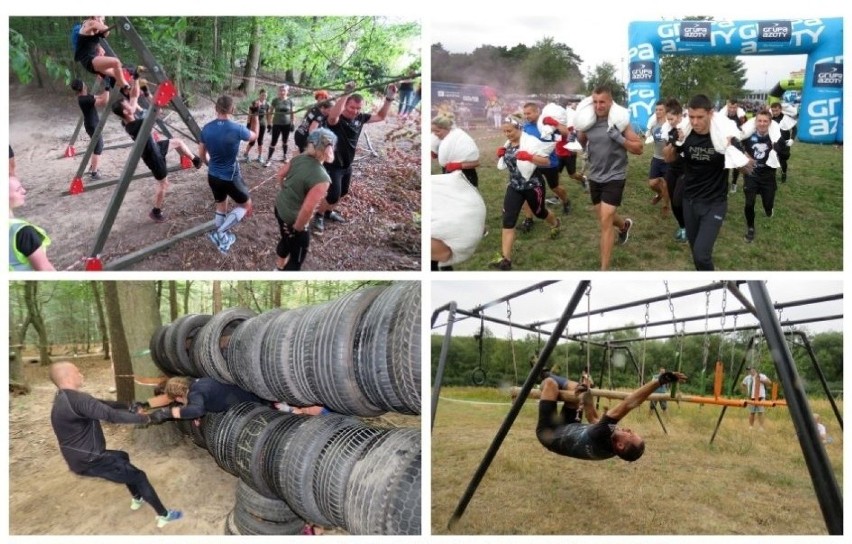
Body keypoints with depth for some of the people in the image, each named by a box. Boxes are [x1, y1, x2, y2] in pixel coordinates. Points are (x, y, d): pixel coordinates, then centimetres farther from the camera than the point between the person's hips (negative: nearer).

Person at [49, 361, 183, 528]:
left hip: (81, 456, 10)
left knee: (122, 456, 32)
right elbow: (112, 415, -30)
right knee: (139, 477, 2)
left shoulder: (62, 398, 7)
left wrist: (128, 406, 8)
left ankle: (137, 499, 42)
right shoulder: (77, 399, -26)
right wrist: (148, 418, -24)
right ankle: (164, 516, 12)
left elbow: (101, 404, 13)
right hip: (89, 460, -10)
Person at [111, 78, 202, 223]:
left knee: (177, 142, 22)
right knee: (163, 184, 10)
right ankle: (156, 212, 26)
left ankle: (195, 160, 42)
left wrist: (136, 80, -12)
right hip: (153, 156, -8)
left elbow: (134, 96, -5)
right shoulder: (136, 125, -38)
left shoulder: (128, 120, -14)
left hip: (155, 147, 8)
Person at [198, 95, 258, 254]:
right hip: (231, 177, -5)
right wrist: (255, 117, 15)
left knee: (221, 206, 24)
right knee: (245, 205, 15)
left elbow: (202, 154, 7)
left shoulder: (206, 128, -6)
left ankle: (222, 238, 36)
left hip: (213, 176, 5)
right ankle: (220, 233, 2)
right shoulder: (237, 129, -21)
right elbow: (254, 136, 2)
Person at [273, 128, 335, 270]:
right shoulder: (321, 178, -30)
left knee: (286, 240, 35)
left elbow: (280, 174, 8)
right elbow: (307, 209, -32)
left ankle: (279, 268, 59)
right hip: (292, 217, -8)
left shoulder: (299, 158, -8)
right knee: (297, 257, 14)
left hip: (280, 207, 8)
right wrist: (298, 228, -17)